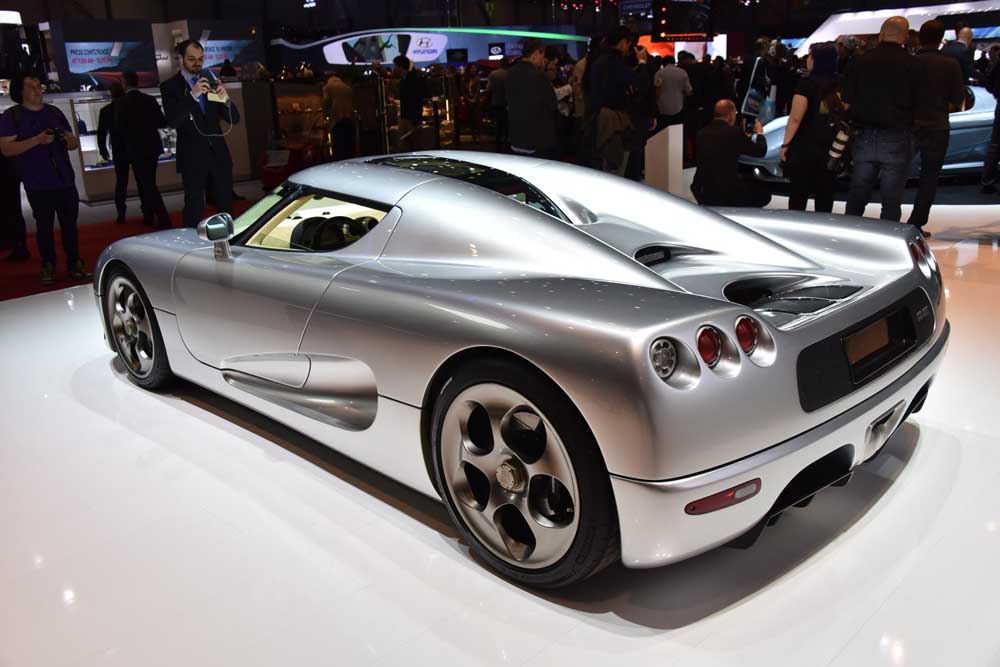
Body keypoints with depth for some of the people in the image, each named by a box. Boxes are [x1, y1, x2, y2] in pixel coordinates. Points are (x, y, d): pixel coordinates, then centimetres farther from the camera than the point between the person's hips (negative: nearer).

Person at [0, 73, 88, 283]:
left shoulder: (54, 112, 15)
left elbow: (75, 143, 19)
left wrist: (69, 140, -7)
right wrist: (37, 140, -19)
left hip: (65, 181, 3)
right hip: (38, 186, -3)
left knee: (69, 223, 5)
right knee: (44, 226, 3)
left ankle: (75, 263, 12)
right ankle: (48, 266, 12)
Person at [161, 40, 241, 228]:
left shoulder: (211, 83, 13)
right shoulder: (170, 86, 2)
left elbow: (234, 119, 10)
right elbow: (172, 121, -13)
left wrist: (226, 100, -12)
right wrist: (192, 95, -23)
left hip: (219, 155, 4)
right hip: (193, 158, -4)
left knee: (226, 209, 5)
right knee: (194, 211, -3)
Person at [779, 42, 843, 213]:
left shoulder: (807, 83, -10)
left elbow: (795, 118, -15)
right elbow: (844, 116, 7)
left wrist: (785, 144, -8)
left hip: (805, 147, -5)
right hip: (831, 149, 5)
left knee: (799, 193, 3)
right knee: (825, 194, 9)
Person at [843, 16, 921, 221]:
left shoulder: (861, 61, 1)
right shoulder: (912, 65, -4)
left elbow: (847, 103, 3)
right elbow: (917, 104, -2)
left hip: (865, 137, 2)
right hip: (896, 139, -2)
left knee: (857, 197, 12)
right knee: (891, 201, 5)